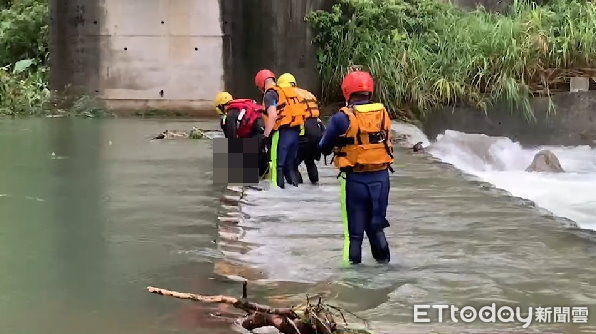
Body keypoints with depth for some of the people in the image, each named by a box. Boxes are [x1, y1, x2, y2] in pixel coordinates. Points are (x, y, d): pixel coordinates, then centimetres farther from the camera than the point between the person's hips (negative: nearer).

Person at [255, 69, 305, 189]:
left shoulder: (270, 94, -5)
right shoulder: (290, 91, 19)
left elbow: (272, 116, -18)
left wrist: (266, 135, -14)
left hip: (283, 133, -8)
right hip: (296, 131, 8)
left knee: (277, 165, -2)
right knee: (290, 164, 18)